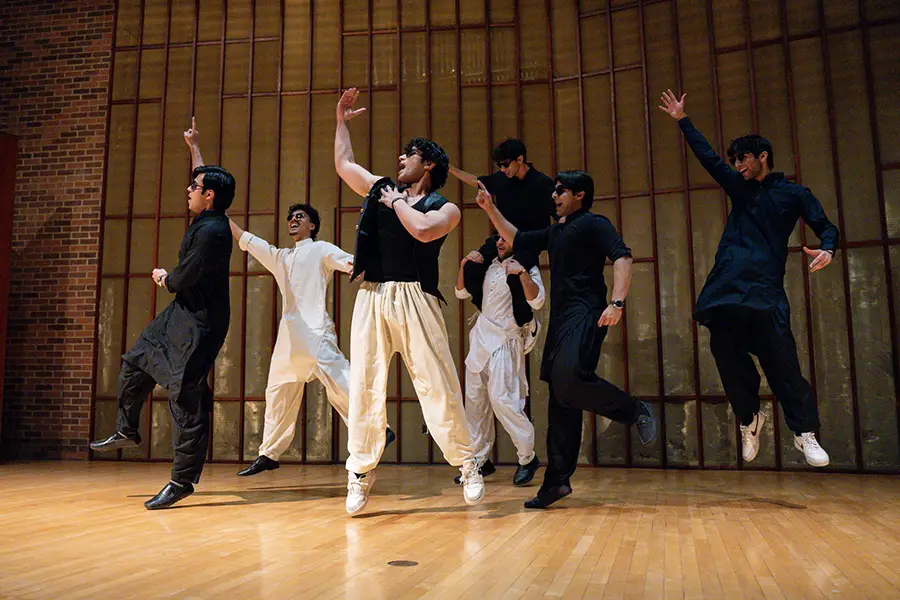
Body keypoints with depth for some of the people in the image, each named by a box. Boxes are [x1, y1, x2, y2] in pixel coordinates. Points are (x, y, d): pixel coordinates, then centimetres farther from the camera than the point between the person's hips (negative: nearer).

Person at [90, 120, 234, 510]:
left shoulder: (212, 232, -24)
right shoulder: (205, 221, 7)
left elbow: (184, 279, -22)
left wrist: (165, 279, 1)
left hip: (198, 324, -11)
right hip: (181, 315, 11)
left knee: (185, 395, -7)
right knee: (135, 363, 22)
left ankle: (183, 480, 3)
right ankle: (127, 431, 42)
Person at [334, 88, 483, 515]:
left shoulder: (445, 208, 6)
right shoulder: (380, 189, 21)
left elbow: (423, 230, -15)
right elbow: (343, 163, 34)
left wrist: (396, 202, 0)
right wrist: (341, 120, 39)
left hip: (414, 298, -4)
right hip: (371, 298, 4)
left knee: (437, 384, -6)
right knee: (364, 386, 0)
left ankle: (467, 467, 5)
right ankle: (360, 474, 10)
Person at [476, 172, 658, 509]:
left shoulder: (593, 224, 2)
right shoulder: (555, 232, 26)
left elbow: (622, 257, -11)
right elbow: (517, 240, 35)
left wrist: (617, 303, -24)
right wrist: (491, 210, 29)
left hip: (585, 315, -8)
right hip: (560, 319, 8)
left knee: (570, 377, -31)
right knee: (561, 399, 5)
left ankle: (635, 411, -7)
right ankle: (557, 481, 9)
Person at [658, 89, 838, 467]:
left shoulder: (793, 193, 11)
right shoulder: (739, 188, 22)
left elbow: (825, 227, 8)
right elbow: (707, 157, 27)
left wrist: (827, 249, -15)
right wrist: (682, 121, 28)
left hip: (764, 291, -4)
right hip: (725, 288, 4)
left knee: (782, 363, -10)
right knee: (728, 358, 1)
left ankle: (805, 433, 0)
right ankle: (749, 418, 20)